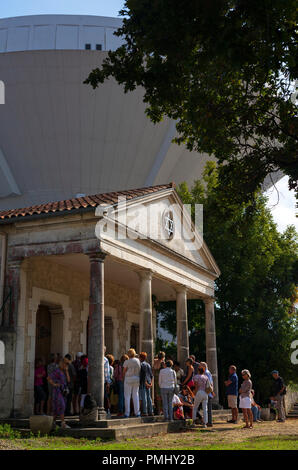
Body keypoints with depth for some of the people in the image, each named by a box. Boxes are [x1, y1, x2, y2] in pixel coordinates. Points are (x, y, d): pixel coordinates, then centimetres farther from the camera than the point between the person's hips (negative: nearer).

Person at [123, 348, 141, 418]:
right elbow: (139, 370, 4)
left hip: (128, 379, -4)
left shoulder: (127, 361, -8)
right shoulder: (138, 361, 3)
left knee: (127, 396, 2)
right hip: (136, 378, 4)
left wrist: (124, 377, 11)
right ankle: (137, 412, 9)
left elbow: (124, 372, -4)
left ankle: (127, 413, 0)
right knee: (135, 395, 11)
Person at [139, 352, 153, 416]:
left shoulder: (141, 364, -9)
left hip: (143, 382, -7)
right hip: (148, 382, 7)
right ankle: (150, 412, 11)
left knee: (143, 397, -5)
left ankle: (145, 412, -6)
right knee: (149, 397, 11)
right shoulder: (148, 364, 14)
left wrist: (145, 382, -15)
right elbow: (151, 374, 12)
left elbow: (144, 373, -16)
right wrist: (151, 382, 11)